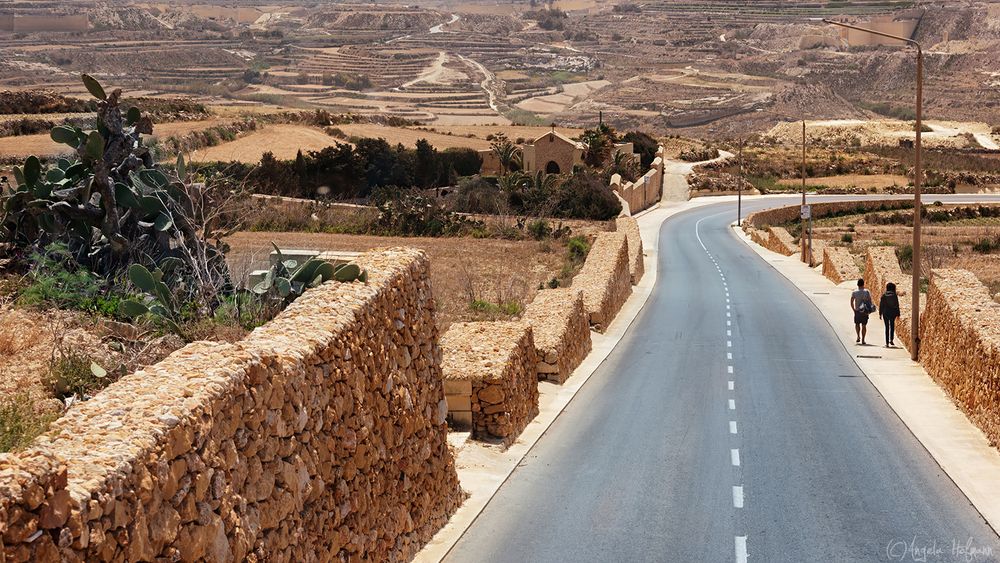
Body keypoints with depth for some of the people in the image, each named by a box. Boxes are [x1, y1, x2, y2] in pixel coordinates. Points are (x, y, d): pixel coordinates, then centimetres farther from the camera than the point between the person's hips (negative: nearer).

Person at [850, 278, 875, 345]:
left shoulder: (854, 292, -4)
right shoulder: (867, 292, -4)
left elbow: (851, 302, -6)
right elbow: (870, 301, -3)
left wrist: (853, 309, 3)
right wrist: (869, 310, 5)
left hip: (857, 311, 0)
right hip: (865, 311, 0)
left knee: (857, 324, 18)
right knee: (864, 325, 5)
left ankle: (858, 336, 3)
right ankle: (863, 340, 3)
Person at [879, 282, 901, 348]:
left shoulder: (884, 295, -5)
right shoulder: (894, 296, -5)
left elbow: (881, 305, -3)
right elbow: (897, 305, -2)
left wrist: (880, 314, 4)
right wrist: (898, 314, 4)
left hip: (885, 313, 0)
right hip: (893, 313, 0)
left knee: (887, 327, 5)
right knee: (892, 325, 22)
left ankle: (887, 343, 2)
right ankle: (891, 339, 12)